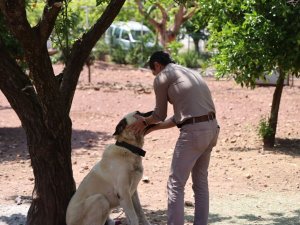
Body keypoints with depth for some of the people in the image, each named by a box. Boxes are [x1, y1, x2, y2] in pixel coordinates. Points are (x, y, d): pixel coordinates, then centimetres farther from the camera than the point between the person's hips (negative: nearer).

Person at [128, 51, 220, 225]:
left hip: (194, 131, -8)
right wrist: (152, 127, 26)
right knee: (201, 181, 17)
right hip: (212, 126, 8)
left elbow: (160, 114, 9)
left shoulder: (162, 77, 1)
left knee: (176, 184, -1)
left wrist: (145, 122, 28)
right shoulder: (191, 73, 24)